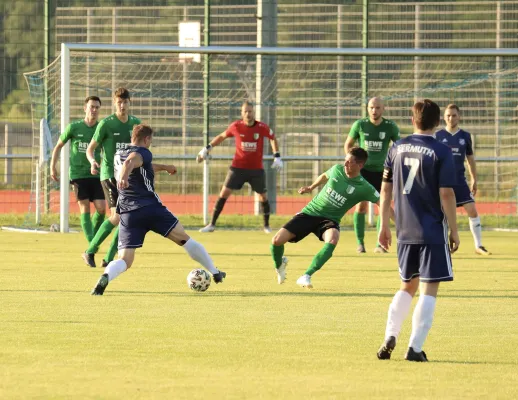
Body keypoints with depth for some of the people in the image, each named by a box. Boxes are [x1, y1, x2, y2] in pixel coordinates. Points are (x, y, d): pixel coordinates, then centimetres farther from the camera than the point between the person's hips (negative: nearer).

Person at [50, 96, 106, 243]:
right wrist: (53, 167, 5)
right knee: (85, 208, -6)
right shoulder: (74, 127, -1)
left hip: (96, 174, 2)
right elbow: (58, 146, 9)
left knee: (101, 208, -7)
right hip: (78, 174, -2)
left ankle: (94, 236, 16)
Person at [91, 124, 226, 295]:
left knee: (124, 260, -4)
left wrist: (164, 167, 55)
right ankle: (215, 273, 20)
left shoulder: (119, 155, 21)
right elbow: (130, 162, -26)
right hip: (151, 208, -5)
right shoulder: (142, 153, -2)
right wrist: (124, 176, -47)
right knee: (184, 239, 13)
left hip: (128, 214, 5)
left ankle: (106, 277, -37)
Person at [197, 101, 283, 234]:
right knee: (224, 193, -7)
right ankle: (212, 224, -1)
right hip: (238, 167, 0)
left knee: (263, 196, 5)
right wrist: (207, 148, 5)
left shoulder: (262, 127, -9)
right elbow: (222, 136, 9)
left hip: (256, 169, 0)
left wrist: (277, 157, 1)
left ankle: (267, 226, 25)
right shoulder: (236, 126, -8)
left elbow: (273, 139, 9)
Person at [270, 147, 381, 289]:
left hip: (329, 220, -2)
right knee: (277, 240, -13)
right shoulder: (337, 169, -3)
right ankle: (279, 264, 24)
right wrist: (311, 187, 33)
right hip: (310, 212, 2)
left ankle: (306, 276, -34)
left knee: (332, 240, -40)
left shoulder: (364, 188, -12)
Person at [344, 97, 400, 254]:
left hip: (381, 171, 1)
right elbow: (348, 144, 9)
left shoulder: (390, 127, -4)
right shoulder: (360, 125, -4)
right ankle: (360, 243, 2)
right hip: (363, 170, -1)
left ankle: (379, 245, 8)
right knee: (361, 205, -7)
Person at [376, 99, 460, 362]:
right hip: (433, 232, -5)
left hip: (405, 231, 5)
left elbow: (385, 189, 8)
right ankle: (415, 348, -5)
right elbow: (446, 194, -12)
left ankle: (390, 337, 4)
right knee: (428, 290, 1)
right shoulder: (441, 153, -9)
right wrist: (454, 231, -3)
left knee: (407, 286, 19)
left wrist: (384, 226, 16)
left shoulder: (397, 148, 5)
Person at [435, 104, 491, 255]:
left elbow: (470, 159, 14)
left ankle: (479, 246, 0)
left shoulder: (465, 136, 6)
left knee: (472, 210, -6)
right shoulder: (438, 136, -1)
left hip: (460, 181, 2)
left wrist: (474, 180, 12)